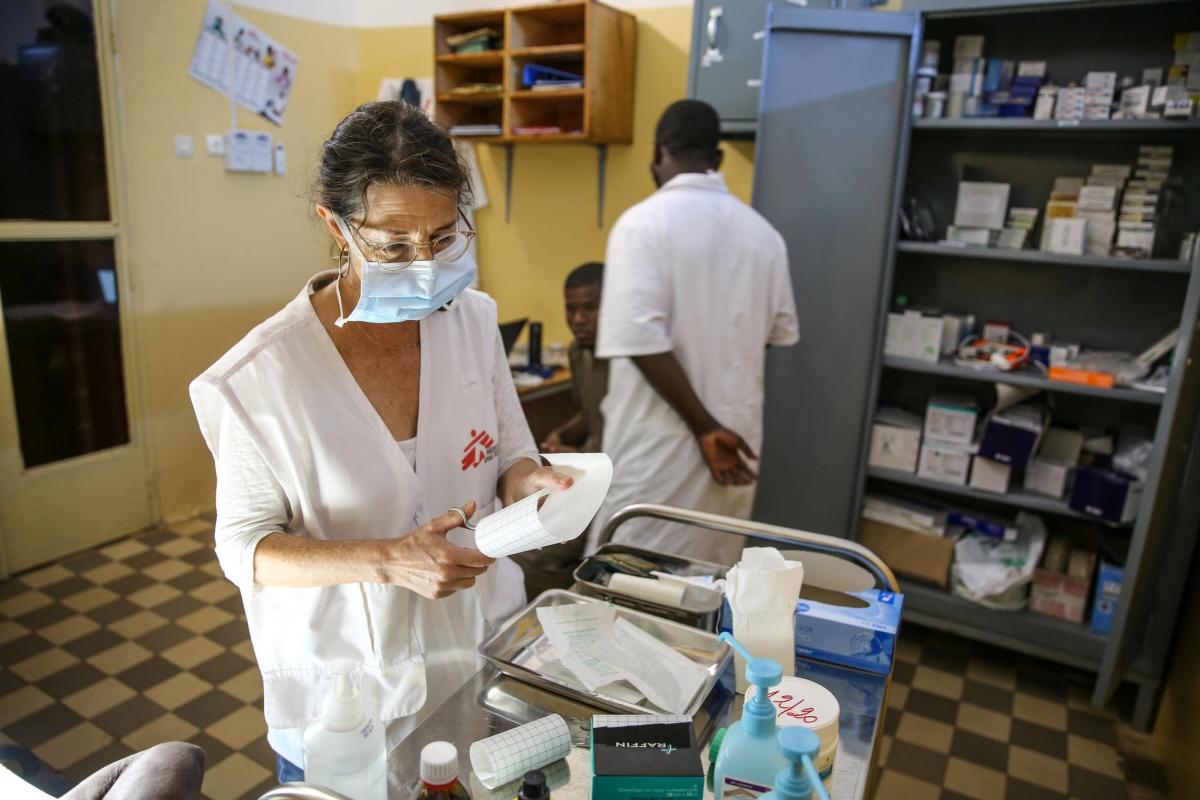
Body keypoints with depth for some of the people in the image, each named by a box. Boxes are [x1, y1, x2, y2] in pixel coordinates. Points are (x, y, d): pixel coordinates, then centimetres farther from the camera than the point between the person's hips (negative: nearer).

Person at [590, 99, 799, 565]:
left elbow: (643, 341, -21)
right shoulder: (762, 231, 4)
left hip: (659, 443, -5)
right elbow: (782, 332, 11)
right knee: (711, 579, 19)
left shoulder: (643, 223, -12)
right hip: (736, 432, 6)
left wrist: (704, 427, -15)